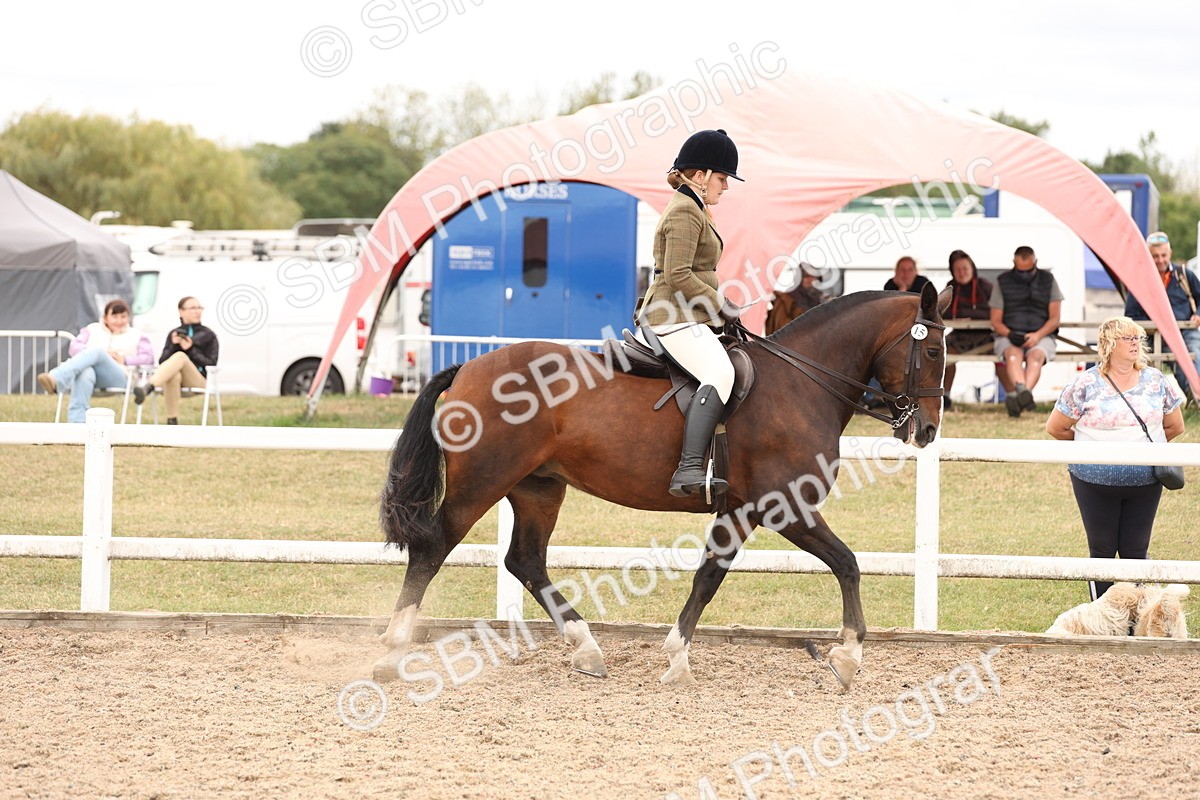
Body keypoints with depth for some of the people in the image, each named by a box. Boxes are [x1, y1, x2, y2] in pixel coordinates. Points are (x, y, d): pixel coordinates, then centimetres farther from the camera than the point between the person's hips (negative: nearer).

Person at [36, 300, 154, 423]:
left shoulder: (136, 335, 27)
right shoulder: (93, 329, 30)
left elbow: (148, 357, 13)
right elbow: (74, 347, 14)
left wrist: (125, 360, -4)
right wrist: (103, 354, -3)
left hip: (117, 377, -1)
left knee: (96, 352, -35)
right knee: (85, 374, -41)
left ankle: (56, 379, -61)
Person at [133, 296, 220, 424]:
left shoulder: (208, 335, 15)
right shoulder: (174, 334, 21)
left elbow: (211, 364, 5)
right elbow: (162, 362, 12)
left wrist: (191, 350, -8)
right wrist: (173, 345, -5)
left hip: (198, 379, -1)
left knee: (180, 356, -34)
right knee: (174, 375, -40)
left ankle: (147, 386, -58)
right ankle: (172, 421, -46)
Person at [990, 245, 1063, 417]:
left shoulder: (1048, 281, 10)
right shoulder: (1002, 282, 9)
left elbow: (1054, 318, 5)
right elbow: (996, 321, 8)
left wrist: (1037, 335, -14)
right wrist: (1009, 334, -15)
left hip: (1041, 337, 0)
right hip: (1009, 338, 0)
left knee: (1036, 355, -36)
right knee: (1013, 353, -37)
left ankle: (1022, 393, -63)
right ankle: (1022, 391, -65)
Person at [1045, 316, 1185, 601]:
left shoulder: (1155, 381, 3)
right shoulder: (1087, 385, -6)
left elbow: (1175, 426, 15)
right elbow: (1055, 428, 2)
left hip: (1145, 481, 2)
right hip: (1096, 480, -2)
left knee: (1135, 551, 6)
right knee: (1102, 551, 5)